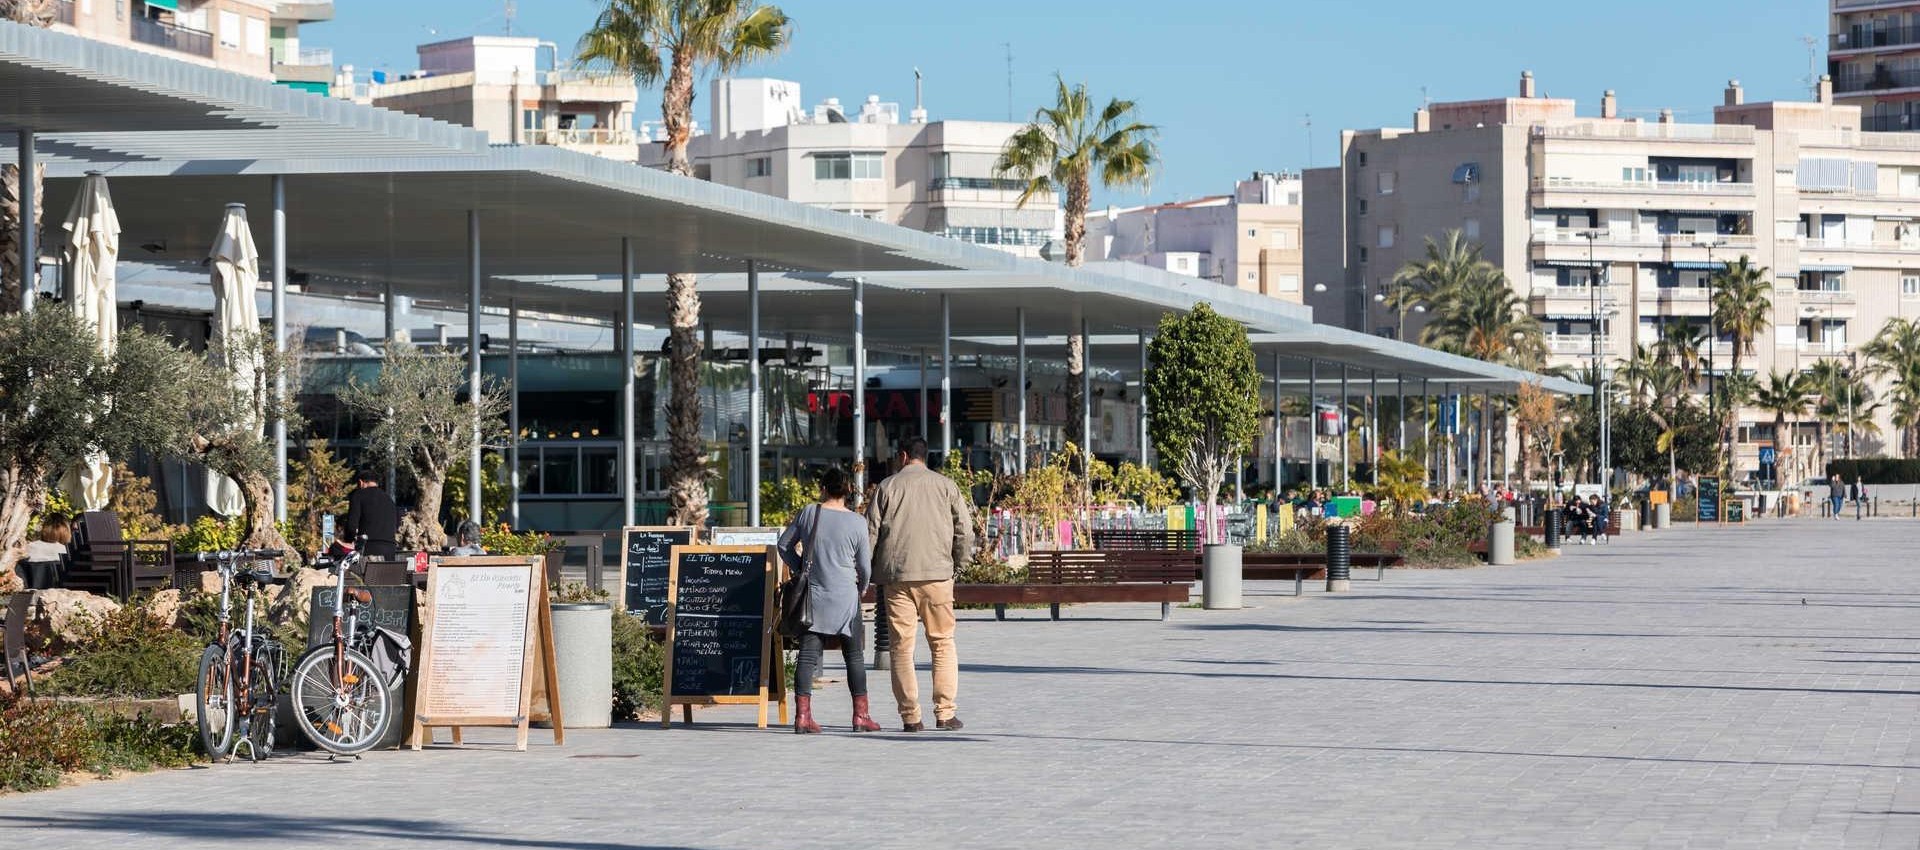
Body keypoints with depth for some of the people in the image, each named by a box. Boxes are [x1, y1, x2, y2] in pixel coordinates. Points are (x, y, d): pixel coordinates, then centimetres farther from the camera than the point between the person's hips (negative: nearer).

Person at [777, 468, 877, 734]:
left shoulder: (808, 513, 0)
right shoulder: (857, 523, -5)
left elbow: (784, 545, 8)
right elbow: (865, 567, 1)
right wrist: (861, 588, 20)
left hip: (813, 595, 2)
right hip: (845, 597, -2)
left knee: (808, 655, 2)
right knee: (854, 656, 9)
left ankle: (803, 716, -6)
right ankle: (861, 715, 9)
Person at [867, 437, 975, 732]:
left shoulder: (887, 487, 6)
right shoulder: (946, 486, 7)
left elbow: (871, 531, 3)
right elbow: (965, 528, 3)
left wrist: (871, 572, 12)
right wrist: (958, 562, 16)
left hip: (896, 575, 0)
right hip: (937, 574, 0)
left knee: (902, 645, 3)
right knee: (942, 642, 7)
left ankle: (910, 716, 1)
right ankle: (945, 713, 0)